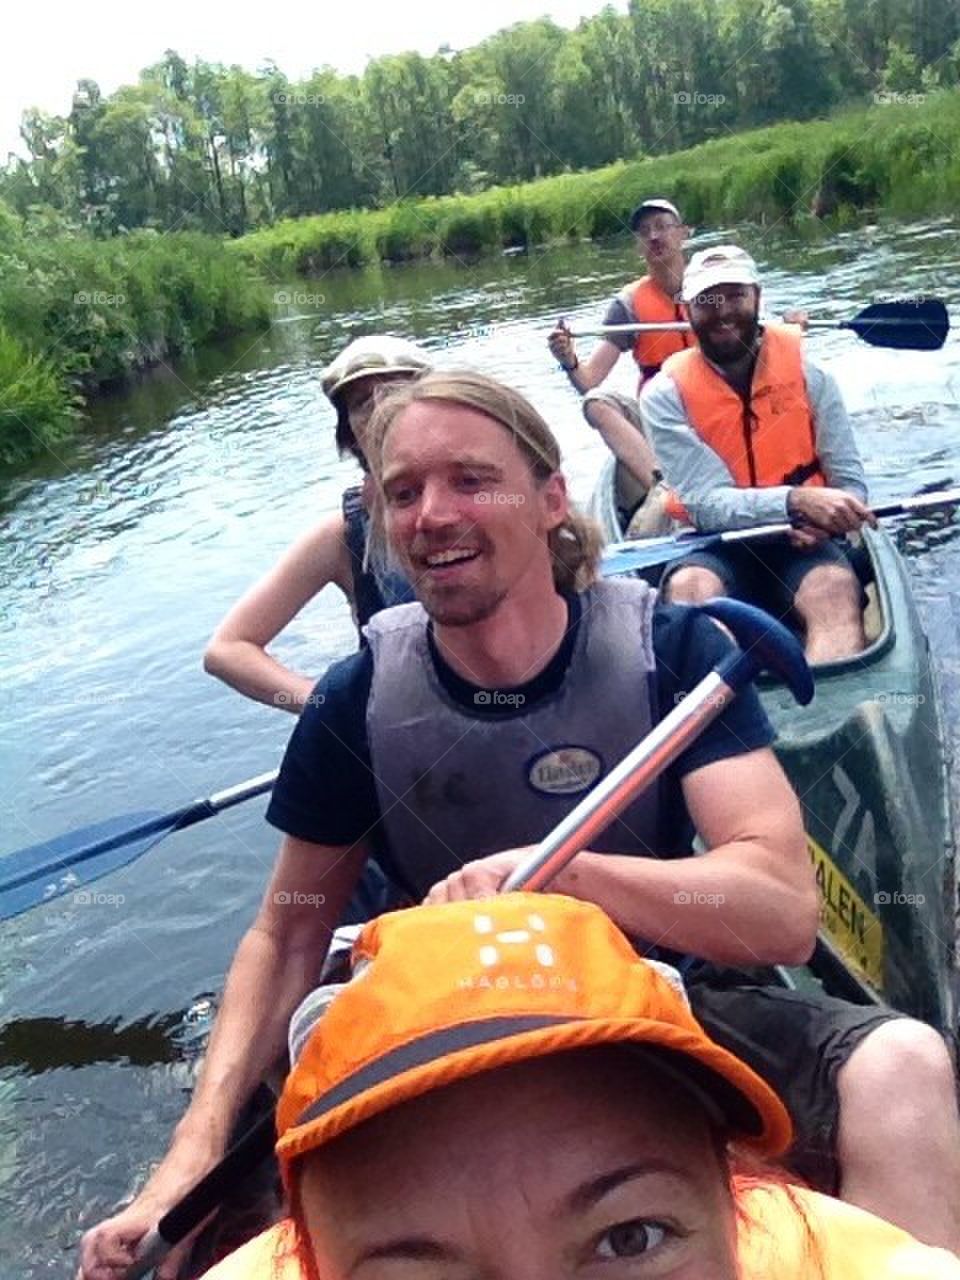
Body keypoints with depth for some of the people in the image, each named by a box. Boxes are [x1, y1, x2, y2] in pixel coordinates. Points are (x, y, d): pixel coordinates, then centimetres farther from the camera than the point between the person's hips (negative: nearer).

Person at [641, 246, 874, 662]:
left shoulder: (805, 366, 1)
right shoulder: (666, 393, -5)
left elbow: (850, 483, 2)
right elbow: (707, 505, -15)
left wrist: (823, 520, -23)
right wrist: (796, 500, -32)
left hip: (801, 541, 1)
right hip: (717, 545, -1)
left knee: (836, 588, -32)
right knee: (689, 590, -34)